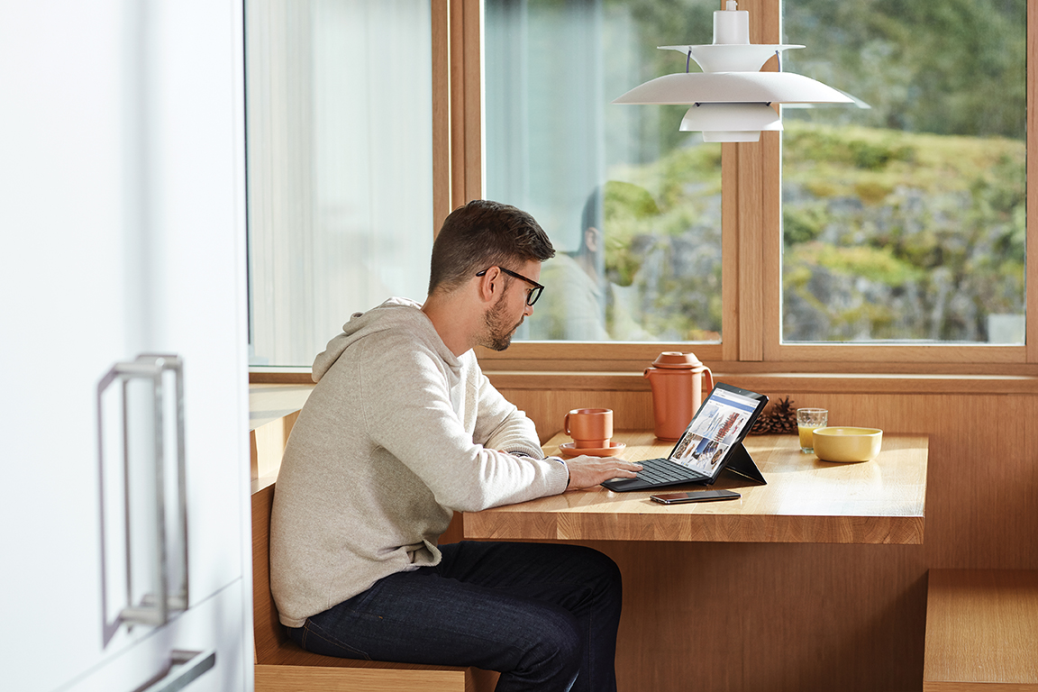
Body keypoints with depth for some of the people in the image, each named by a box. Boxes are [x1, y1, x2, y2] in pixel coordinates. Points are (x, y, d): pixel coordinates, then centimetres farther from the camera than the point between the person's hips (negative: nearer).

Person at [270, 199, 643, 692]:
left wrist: (514, 464, 0)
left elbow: (506, 422, 25)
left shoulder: (453, 354, 9)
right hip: (342, 601, -10)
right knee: (554, 644, -19)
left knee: (593, 580, 5)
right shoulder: (395, 358, -23)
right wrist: (560, 474, -16)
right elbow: (468, 482, -34)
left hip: (408, 560, 10)